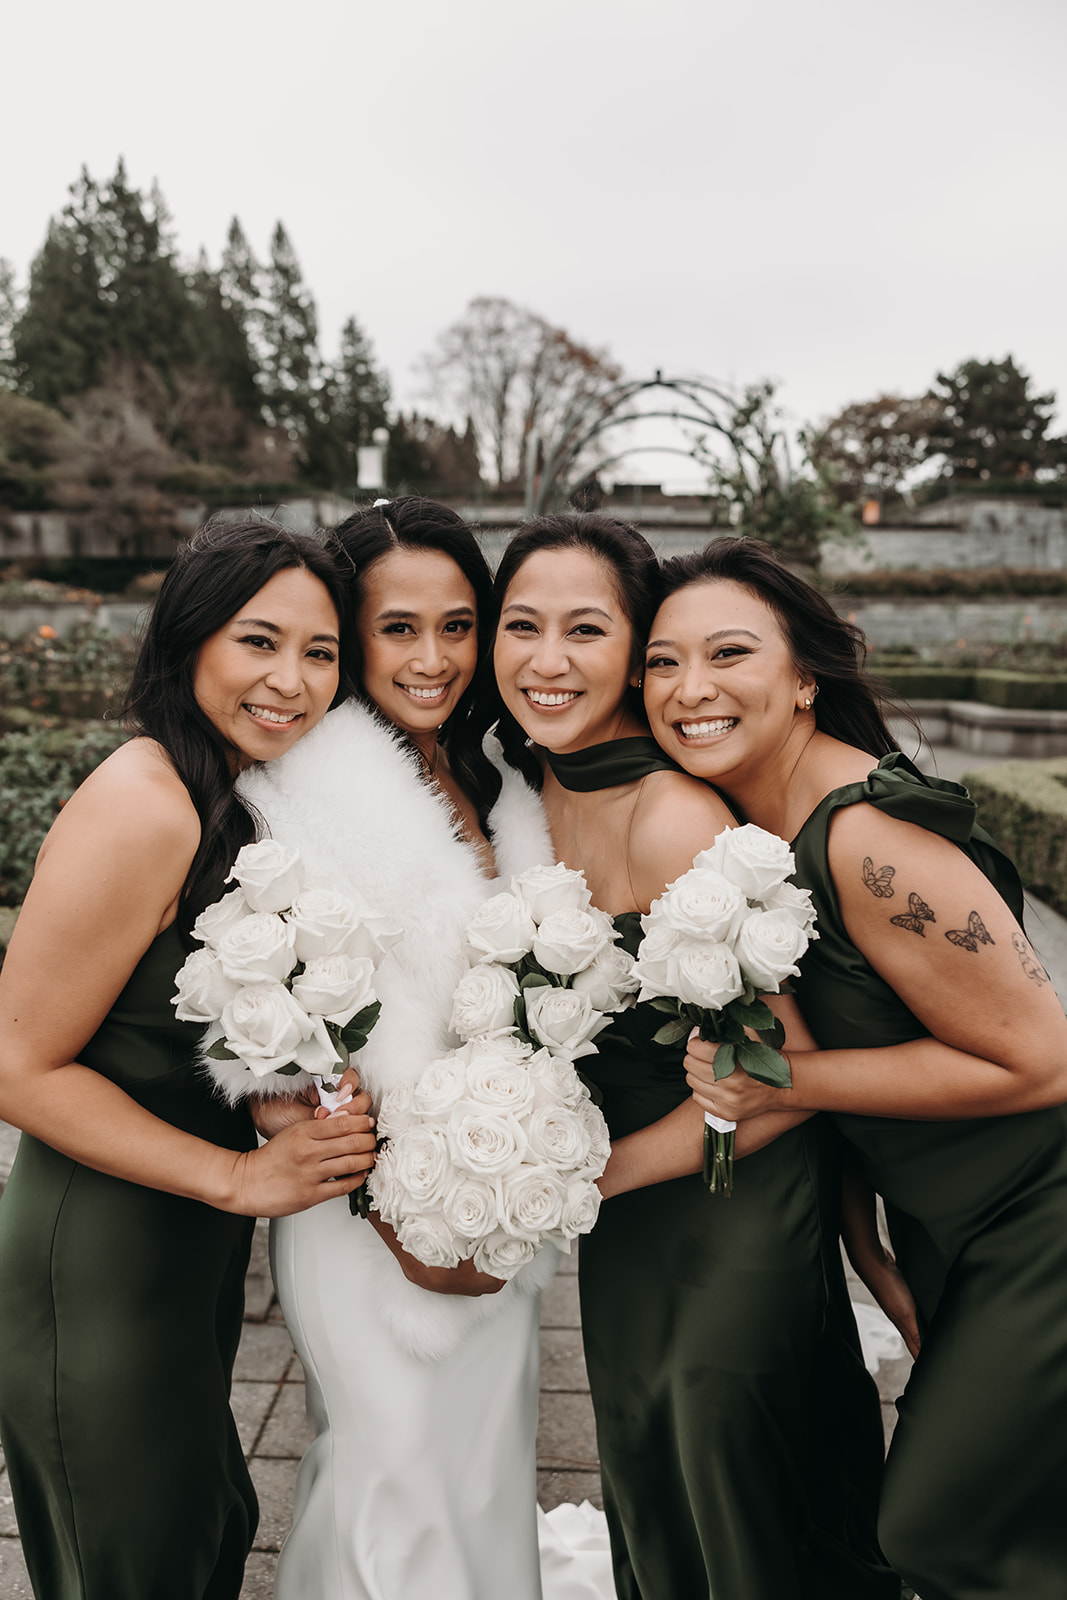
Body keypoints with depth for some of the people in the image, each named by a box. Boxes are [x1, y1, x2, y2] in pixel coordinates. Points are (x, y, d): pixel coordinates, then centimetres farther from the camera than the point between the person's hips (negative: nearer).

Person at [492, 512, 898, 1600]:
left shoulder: (671, 820, -27)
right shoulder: (537, 792, -2)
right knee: (643, 1481, 26)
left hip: (738, 1207, -7)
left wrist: (597, 1173, -15)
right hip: (621, 1218, 7)